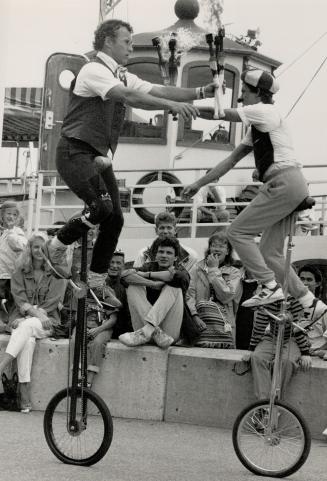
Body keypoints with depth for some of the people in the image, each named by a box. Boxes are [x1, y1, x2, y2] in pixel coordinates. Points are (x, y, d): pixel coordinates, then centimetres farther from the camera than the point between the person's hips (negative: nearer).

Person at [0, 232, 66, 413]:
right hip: (22, 318, 1)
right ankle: (24, 396, -43)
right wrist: (36, 312, -20)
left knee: (26, 327, -36)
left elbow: (52, 302, -4)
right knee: (27, 340, -34)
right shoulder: (20, 273, 12)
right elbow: (20, 299, 0)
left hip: (47, 320, -1)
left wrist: (28, 317, -15)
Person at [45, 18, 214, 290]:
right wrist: (172, 105, -35)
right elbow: (129, 97, -27)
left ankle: (97, 285, 12)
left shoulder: (123, 77, 14)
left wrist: (200, 93, -8)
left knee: (115, 219, 3)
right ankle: (56, 248, 0)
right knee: (102, 207, -24)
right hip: (75, 152, -9)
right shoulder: (94, 71, -13)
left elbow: (159, 91, 5)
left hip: (100, 156, 9)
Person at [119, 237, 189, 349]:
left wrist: (146, 274, -9)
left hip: (170, 330, -2)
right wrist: (153, 284, -18)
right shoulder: (150, 267, 15)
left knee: (173, 288, -17)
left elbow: (179, 276, -18)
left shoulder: (181, 271, 10)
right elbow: (126, 275, -7)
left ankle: (147, 330, -36)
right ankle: (156, 333, -31)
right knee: (133, 288, -10)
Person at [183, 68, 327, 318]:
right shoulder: (256, 126, 25)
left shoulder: (264, 111, -3)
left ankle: (269, 287, -13)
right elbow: (232, 159, 25)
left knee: (238, 232, -9)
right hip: (293, 187, 9)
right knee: (270, 253, 9)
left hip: (283, 183, -9)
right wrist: (199, 184, 23)